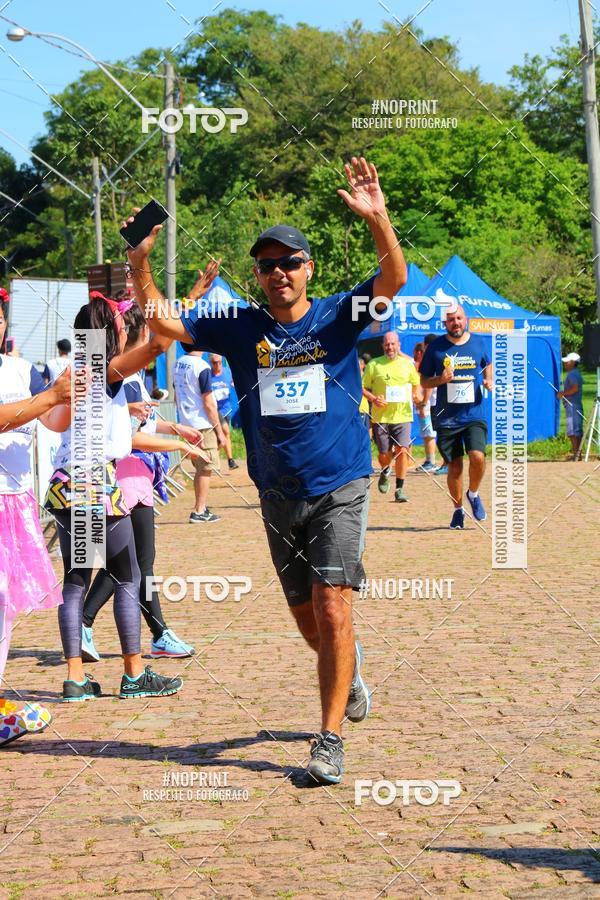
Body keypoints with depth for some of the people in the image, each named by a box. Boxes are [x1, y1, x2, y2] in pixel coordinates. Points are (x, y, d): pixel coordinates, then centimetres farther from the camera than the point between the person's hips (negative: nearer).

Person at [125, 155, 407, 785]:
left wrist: (377, 219, -35)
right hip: (278, 496, 3)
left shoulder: (337, 317, -2)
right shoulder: (241, 329, 4)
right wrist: (140, 262, -14)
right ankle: (349, 668, 46)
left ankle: (330, 738, -4)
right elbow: (162, 322, 1)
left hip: (339, 489, -3)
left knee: (332, 609, -14)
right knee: (309, 623, 14)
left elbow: (393, 280, -18)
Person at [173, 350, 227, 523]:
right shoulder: (201, 366, -16)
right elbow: (208, 403, -16)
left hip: (186, 424, 8)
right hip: (203, 425, -8)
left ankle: (201, 508, 23)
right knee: (206, 469, 0)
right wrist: (219, 431, -10)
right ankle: (199, 511, 1)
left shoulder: (178, 364, 8)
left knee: (200, 468, 18)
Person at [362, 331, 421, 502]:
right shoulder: (374, 365, 3)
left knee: (402, 450, -14)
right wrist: (373, 399, -13)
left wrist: (417, 395, 1)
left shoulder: (407, 364, 9)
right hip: (380, 416, 0)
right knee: (384, 454, 5)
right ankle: (385, 472, 41)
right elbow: (363, 387, 5)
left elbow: (416, 384, 21)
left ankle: (400, 489, -5)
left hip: (402, 415, 0)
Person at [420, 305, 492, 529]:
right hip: (447, 417, 0)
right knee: (454, 466, 4)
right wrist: (440, 379, -15)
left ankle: (474, 494, 10)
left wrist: (489, 381, 3)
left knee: (477, 456, -18)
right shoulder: (436, 347, -1)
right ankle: (458, 509, 23)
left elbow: (487, 365, 23)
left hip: (474, 415, 0)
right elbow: (424, 381, 5)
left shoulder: (478, 343, 4)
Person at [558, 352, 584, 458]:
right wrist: (564, 393, 19)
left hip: (572, 406, -11)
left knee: (572, 431, -11)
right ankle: (577, 454, 14)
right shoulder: (577, 373, 19)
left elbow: (575, 388, -27)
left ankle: (575, 454, -13)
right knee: (578, 431, 11)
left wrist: (563, 393, -15)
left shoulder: (572, 374, -13)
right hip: (577, 405, 11)